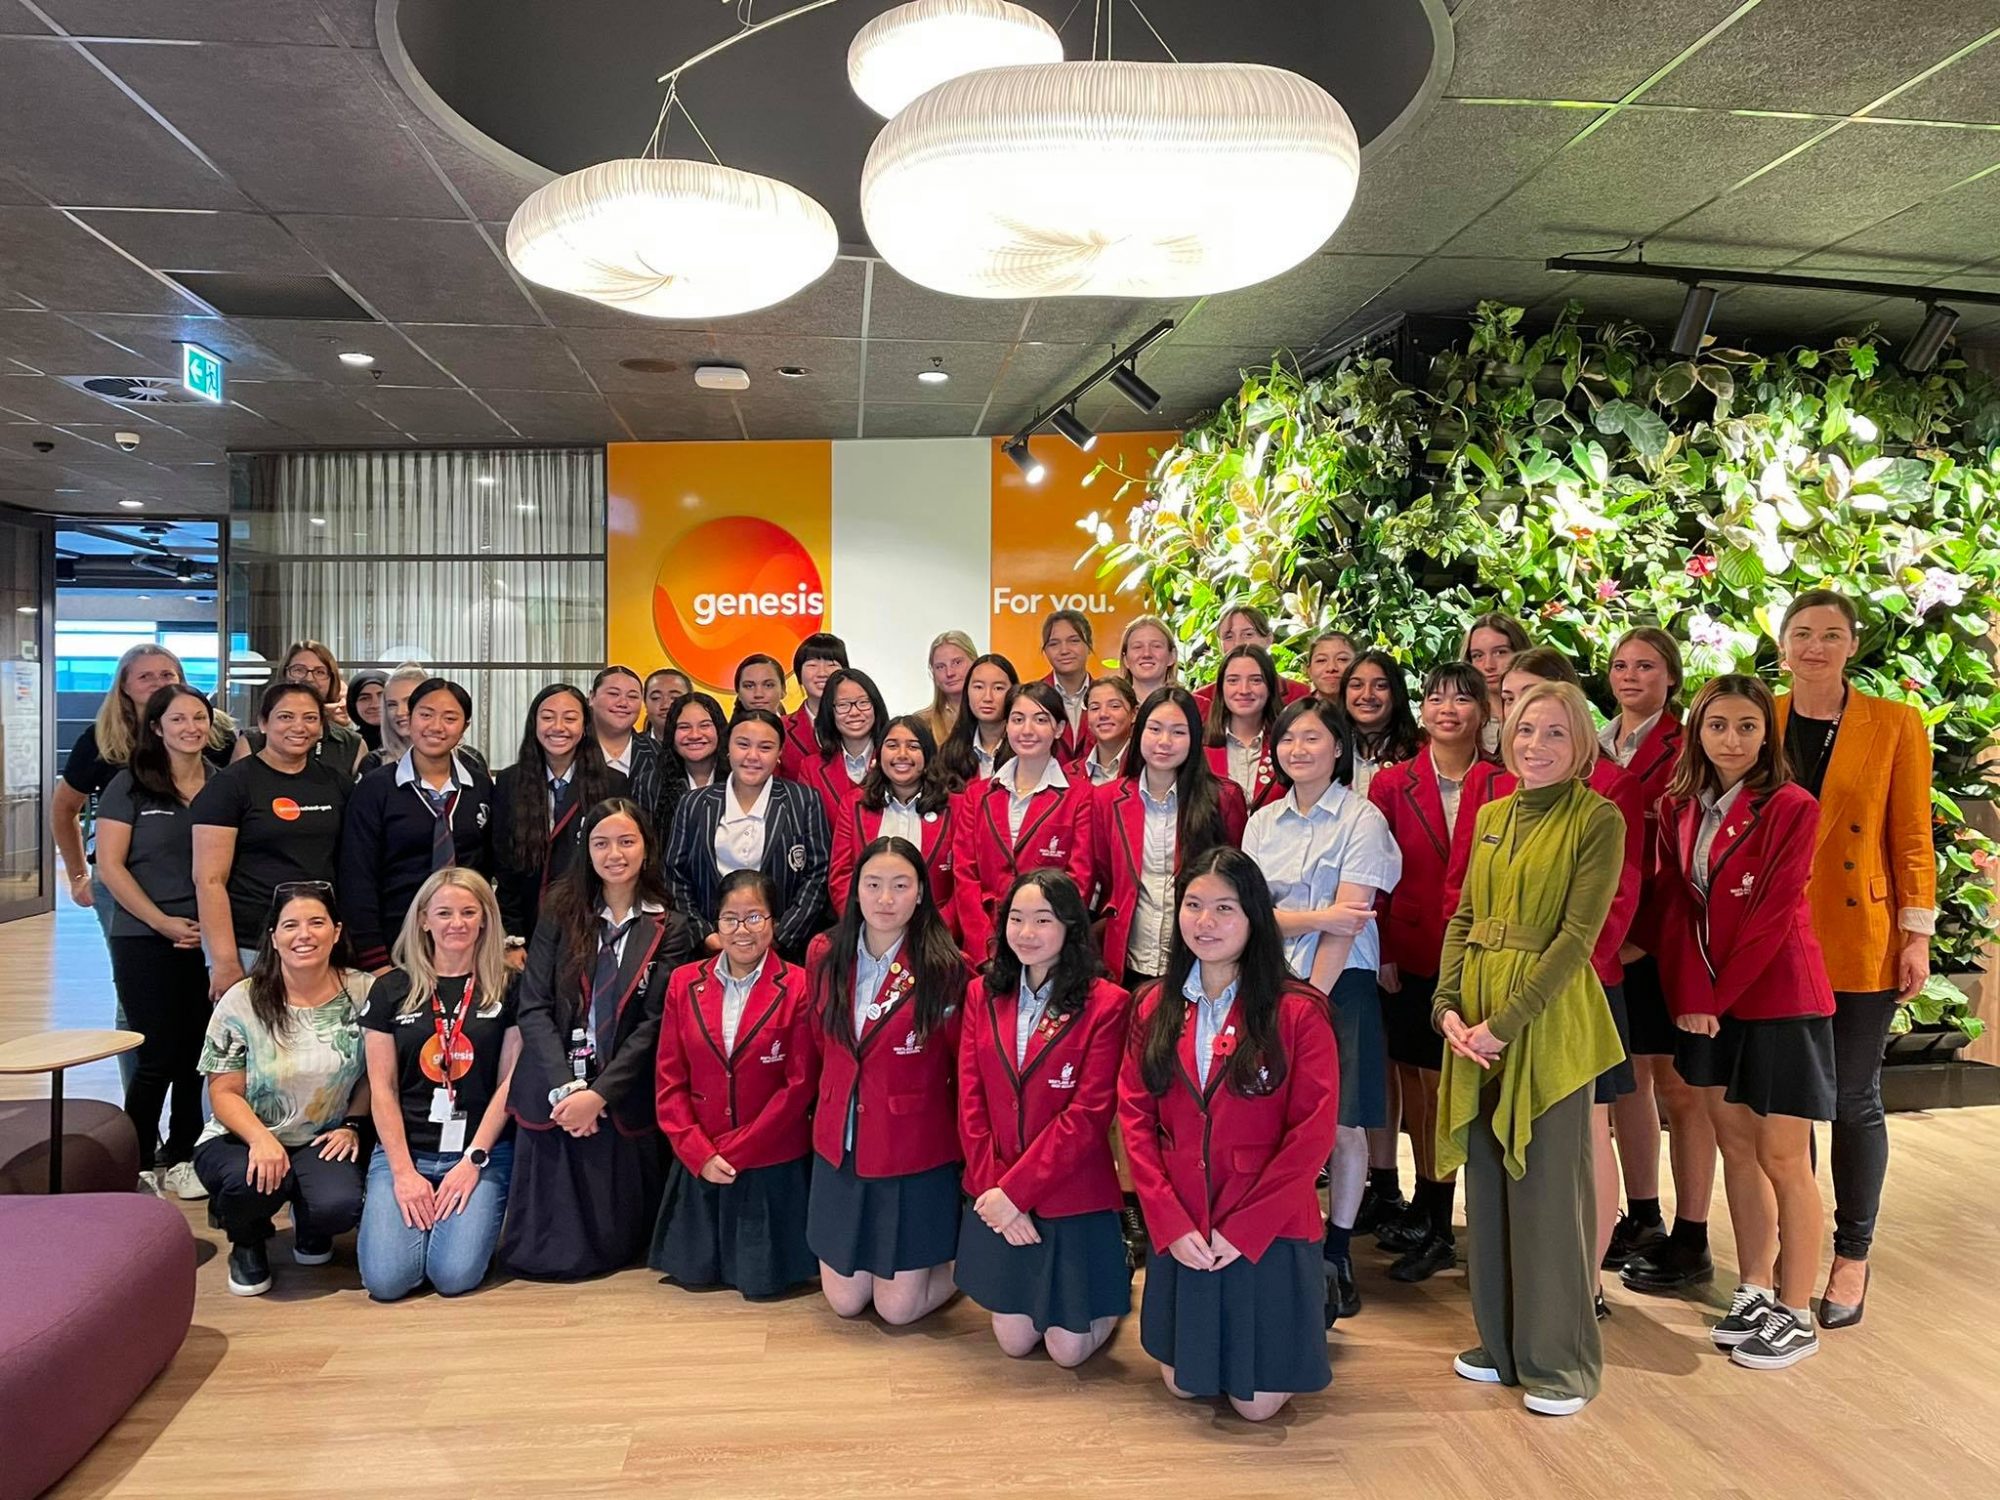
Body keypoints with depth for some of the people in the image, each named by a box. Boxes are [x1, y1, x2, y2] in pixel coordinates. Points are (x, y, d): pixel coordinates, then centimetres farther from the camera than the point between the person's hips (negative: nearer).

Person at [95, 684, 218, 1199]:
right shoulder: (130, 786, -2)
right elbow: (110, 865, -6)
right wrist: (163, 922, -12)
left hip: (210, 940, 3)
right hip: (146, 941, -3)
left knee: (198, 1055, 7)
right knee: (159, 1056, 1)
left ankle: (181, 1157, 23)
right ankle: (137, 1166, 18)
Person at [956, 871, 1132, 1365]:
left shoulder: (1106, 1004, -12)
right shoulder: (983, 994, 2)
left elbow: (1088, 1115, -17)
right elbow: (970, 1103, -1)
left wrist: (1015, 1191, -18)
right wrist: (992, 1190, -11)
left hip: (1073, 1199, -4)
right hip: (996, 1199, 4)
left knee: (1068, 1348, 6)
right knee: (1013, 1340, 13)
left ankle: (1114, 1288, 36)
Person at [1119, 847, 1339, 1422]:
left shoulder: (1297, 1012, -10)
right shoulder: (1154, 1006, 2)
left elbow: (1313, 1132, -13)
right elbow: (1135, 1117, -1)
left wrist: (1242, 1229, -15)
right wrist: (1170, 1223, -11)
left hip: (1268, 1230, -3)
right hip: (1178, 1233, 3)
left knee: (1257, 1403, 5)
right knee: (1183, 1384, 13)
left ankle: (1304, 1321, 34)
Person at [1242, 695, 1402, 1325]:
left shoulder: (1361, 819, -5)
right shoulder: (1263, 822, 9)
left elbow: (1348, 922, -12)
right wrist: (1316, 917, -16)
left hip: (1340, 986, -3)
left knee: (1342, 1124, 2)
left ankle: (1337, 1254, 18)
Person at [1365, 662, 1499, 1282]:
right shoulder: (1392, 784, 3)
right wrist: (1382, 950, -4)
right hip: (1407, 957, 3)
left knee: (1442, 1085, 0)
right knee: (1414, 1081, 13)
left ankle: (1435, 1228, 13)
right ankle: (1427, 1207, 28)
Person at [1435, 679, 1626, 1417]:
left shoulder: (1598, 819, -8)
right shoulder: (1491, 817, 11)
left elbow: (1578, 934, -14)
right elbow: (1463, 919, 11)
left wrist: (1507, 1021, -18)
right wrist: (1448, 1006, -3)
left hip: (1549, 1020, -6)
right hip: (1476, 1022, 6)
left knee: (1548, 1187, 3)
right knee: (1488, 1184, 13)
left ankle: (1559, 1359, 19)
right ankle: (1502, 1341, 28)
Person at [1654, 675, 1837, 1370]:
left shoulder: (1792, 808, -11)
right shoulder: (1679, 808, 5)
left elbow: (1773, 915, -14)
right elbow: (1676, 907, 2)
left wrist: (1717, 995, -11)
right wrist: (1690, 996, -9)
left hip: (1779, 999, -5)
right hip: (1708, 1001, 5)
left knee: (1783, 1159, 1)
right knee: (1736, 1148, 12)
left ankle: (1795, 1313, 14)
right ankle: (1753, 1291, 25)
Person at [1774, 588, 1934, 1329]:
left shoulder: (1895, 725, -2)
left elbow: (1912, 837, -2)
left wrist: (1917, 934, -6)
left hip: (1861, 941, -2)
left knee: (1852, 1100, 6)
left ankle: (1851, 1259, 21)